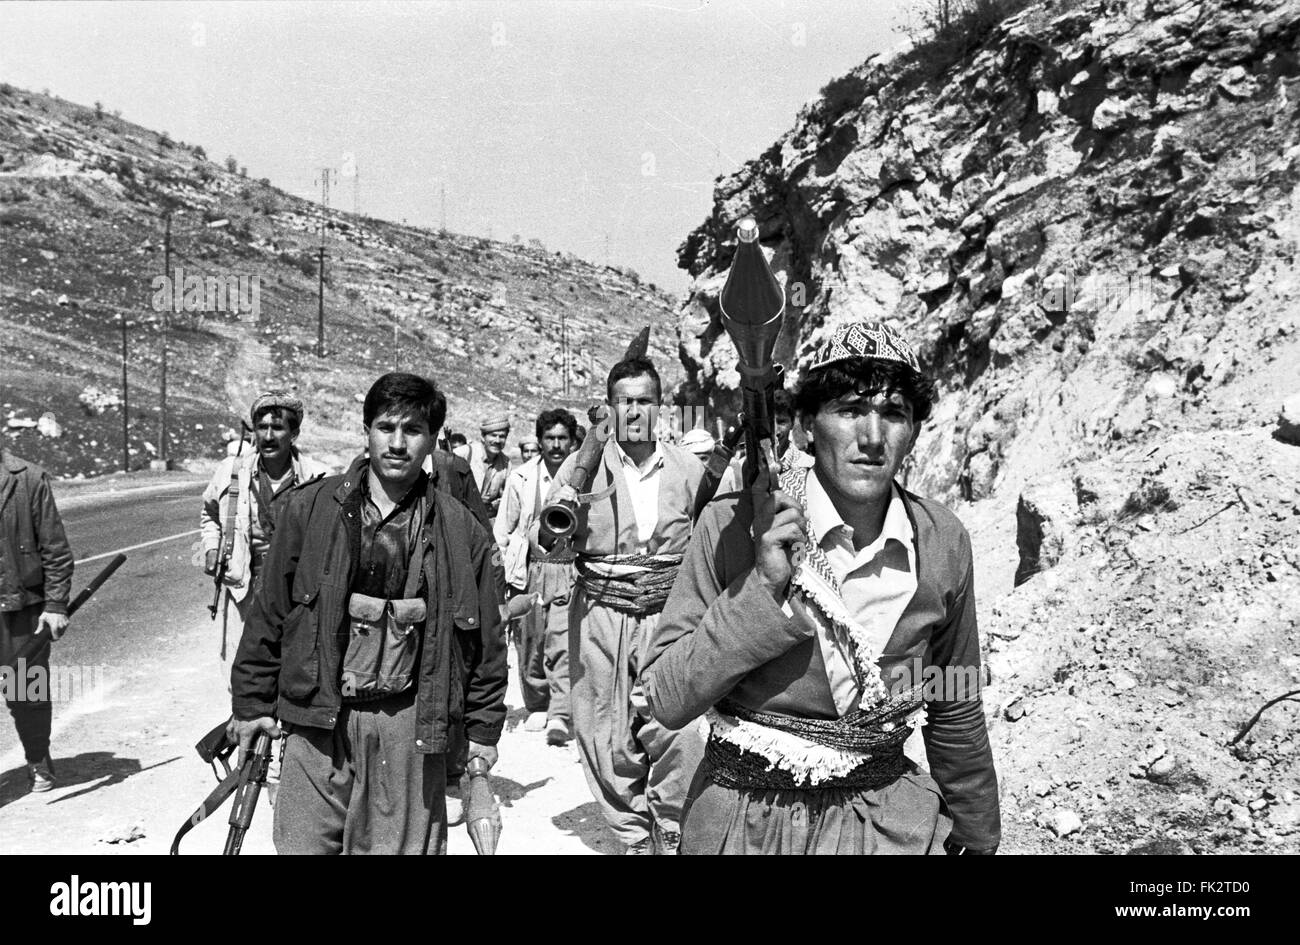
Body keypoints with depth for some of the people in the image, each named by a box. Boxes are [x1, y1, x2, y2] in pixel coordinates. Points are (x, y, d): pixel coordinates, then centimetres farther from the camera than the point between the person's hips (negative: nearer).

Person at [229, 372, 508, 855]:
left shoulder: (461, 530, 1)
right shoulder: (311, 507, 1)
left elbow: (485, 638, 7)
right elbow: (269, 612, 6)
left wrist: (483, 729, 7)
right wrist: (252, 703, 7)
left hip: (408, 723, 0)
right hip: (317, 720, 0)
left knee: (400, 848, 7)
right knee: (302, 844, 5)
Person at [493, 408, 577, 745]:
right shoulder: (521, 479, 3)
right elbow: (503, 530, 10)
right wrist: (512, 568, 3)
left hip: (571, 570, -2)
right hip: (531, 570, 2)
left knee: (563, 644, -11)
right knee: (529, 642, 9)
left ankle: (560, 716, -10)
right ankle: (537, 707, 26)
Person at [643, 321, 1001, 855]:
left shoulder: (943, 542, -8)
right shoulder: (733, 525, -15)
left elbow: (955, 711, 5)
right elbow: (666, 701, -16)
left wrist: (977, 835, 14)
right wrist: (763, 589, -25)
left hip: (889, 824, 2)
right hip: (745, 823, -1)